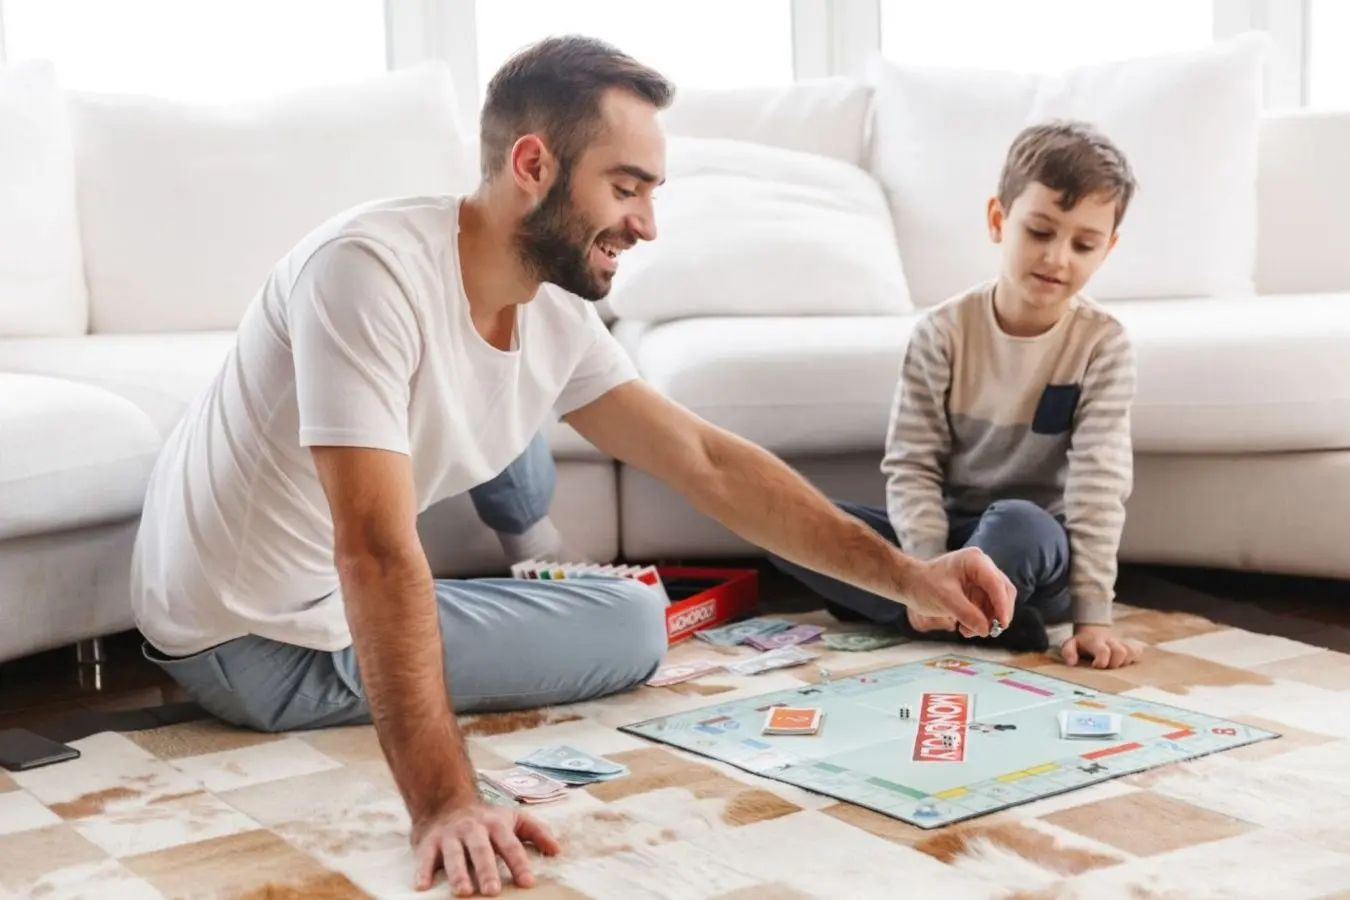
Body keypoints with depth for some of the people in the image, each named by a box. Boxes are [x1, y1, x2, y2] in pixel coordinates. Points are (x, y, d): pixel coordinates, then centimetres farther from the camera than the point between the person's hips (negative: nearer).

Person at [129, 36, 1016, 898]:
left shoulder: (558, 319, -7)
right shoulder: (372, 268, -31)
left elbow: (707, 461, -2)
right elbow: (377, 556, -37)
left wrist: (905, 575, -7)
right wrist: (444, 804, -41)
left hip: (330, 594, 7)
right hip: (256, 645, -7)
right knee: (636, 625, -3)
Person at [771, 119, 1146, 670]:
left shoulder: (1102, 345, -9)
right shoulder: (943, 332, -6)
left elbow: (1099, 484, -15)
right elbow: (911, 464, -7)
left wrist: (1092, 615, -23)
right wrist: (926, 569, -23)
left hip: (1033, 550, -2)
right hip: (943, 533, 3)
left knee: (1019, 527, -39)